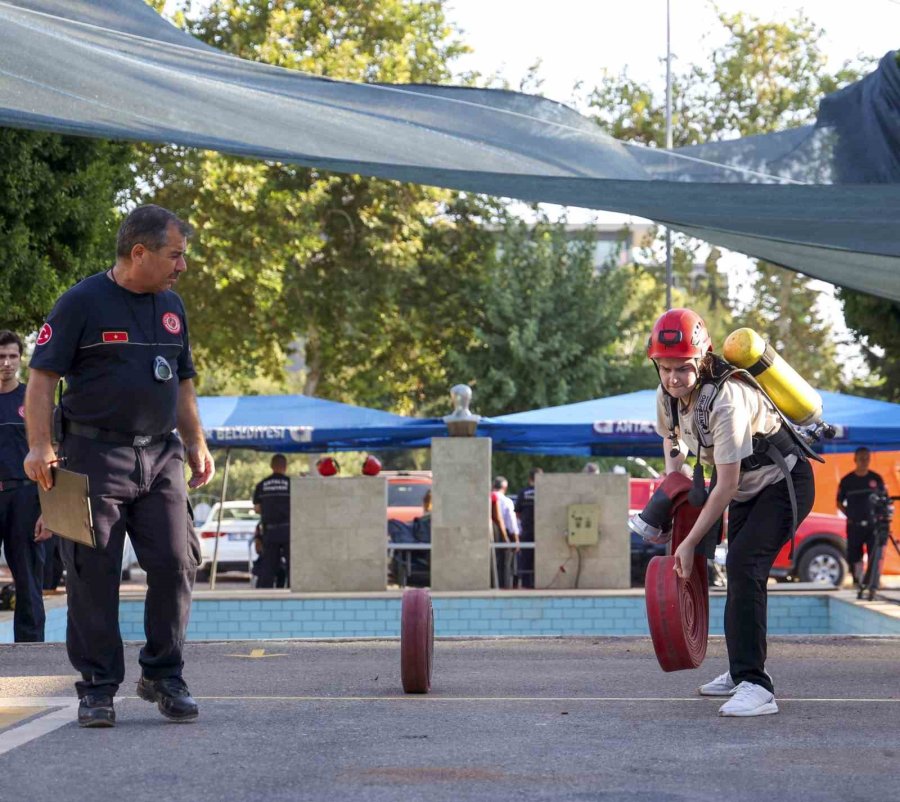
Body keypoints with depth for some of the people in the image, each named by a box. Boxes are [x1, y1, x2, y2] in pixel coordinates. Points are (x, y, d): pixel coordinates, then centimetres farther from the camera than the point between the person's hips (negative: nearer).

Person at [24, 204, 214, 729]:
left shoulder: (171, 307, 15)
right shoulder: (82, 303, -5)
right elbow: (43, 377, -7)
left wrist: (196, 444, 17)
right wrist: (40, 446, -16)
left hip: (160, 458, 5)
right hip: (96, 457, -5)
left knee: (176, 563, -4)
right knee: (94, 575, -2)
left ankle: (164, 676, 10)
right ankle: (98, 688, 7)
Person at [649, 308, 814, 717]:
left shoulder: (726, 400, -34)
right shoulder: (668, 396, -10)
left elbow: (726, 486, -31)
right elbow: (674, 445, 13)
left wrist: (689, 543, -27)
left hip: (783, 483, -9)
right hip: (748, 487, 9)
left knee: (744, 567, -24)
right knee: (739, 574, 17)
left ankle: (755, 686, -27)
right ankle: (744, 670, 35)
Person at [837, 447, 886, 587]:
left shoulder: (876, 479, 4)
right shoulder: (847, 481, 1)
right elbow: (839, 502, 8)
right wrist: (849, 515, -2)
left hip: (873, 524, 0)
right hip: (854, 524, 0)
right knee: (854, 555, 4)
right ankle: (857, 580, 15)